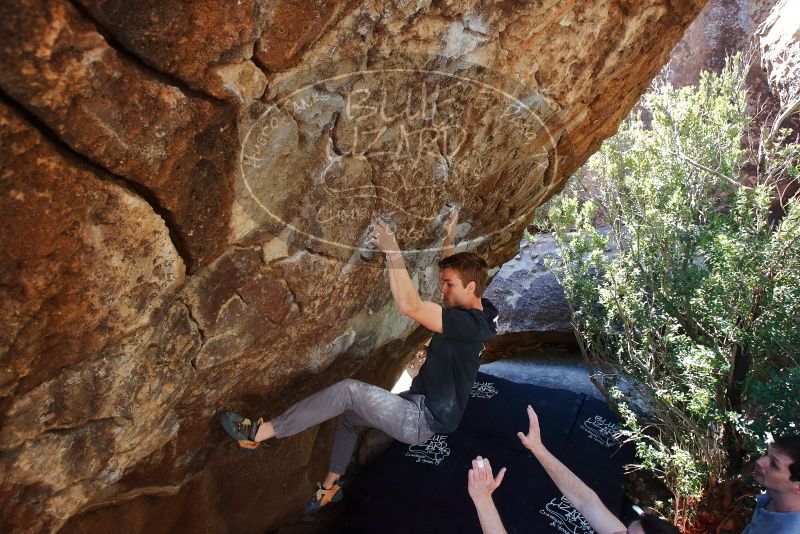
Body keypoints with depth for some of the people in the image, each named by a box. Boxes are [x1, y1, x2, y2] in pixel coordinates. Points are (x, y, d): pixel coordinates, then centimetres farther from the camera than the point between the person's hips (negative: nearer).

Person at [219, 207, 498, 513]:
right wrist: (449, 240, 21)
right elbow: (454, 271, 25)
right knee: (349, 414, 23)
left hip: (423, 421, -10)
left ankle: (258, 433, -16)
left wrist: (392, 252, -32)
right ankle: (330, 486, 38)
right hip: (421, 407, 10)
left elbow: (409, 306, -36)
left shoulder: (469, 324, -26)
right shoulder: (475, 310, 3)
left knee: (349, 390, -22)